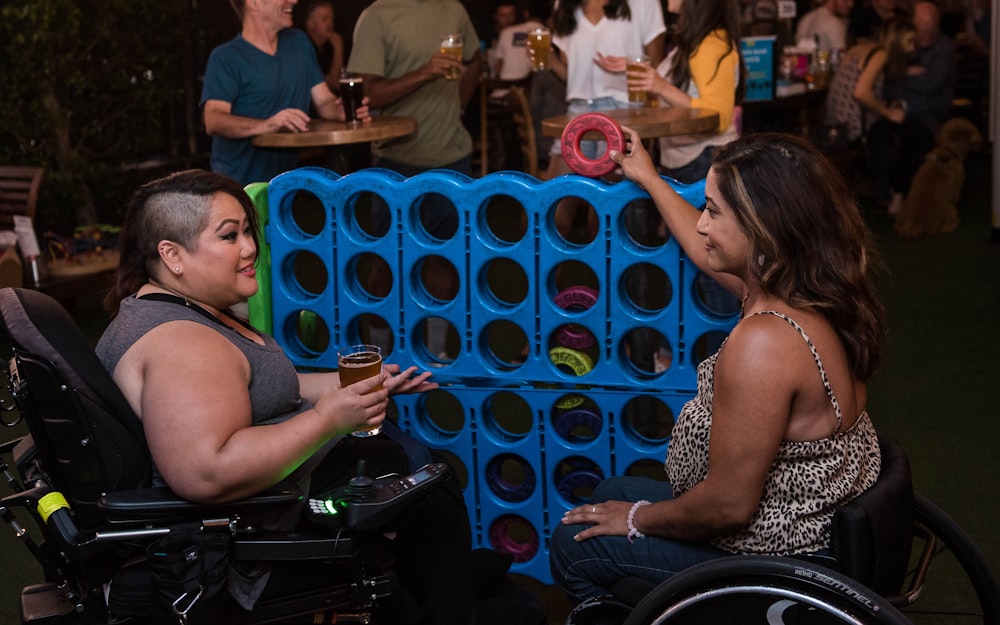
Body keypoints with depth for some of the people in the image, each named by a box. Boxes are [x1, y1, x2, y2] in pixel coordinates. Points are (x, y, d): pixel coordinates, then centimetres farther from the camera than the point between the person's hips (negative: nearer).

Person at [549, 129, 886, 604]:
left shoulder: (764, 343, -35)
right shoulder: (810, 295, -5)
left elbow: (729, 504, -28)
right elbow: (707, 256, 19)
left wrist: (638, 518, -9)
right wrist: (649, 178, 31)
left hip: (774, 556, -9)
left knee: (572, 544, 8)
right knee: (612, 492, 26)